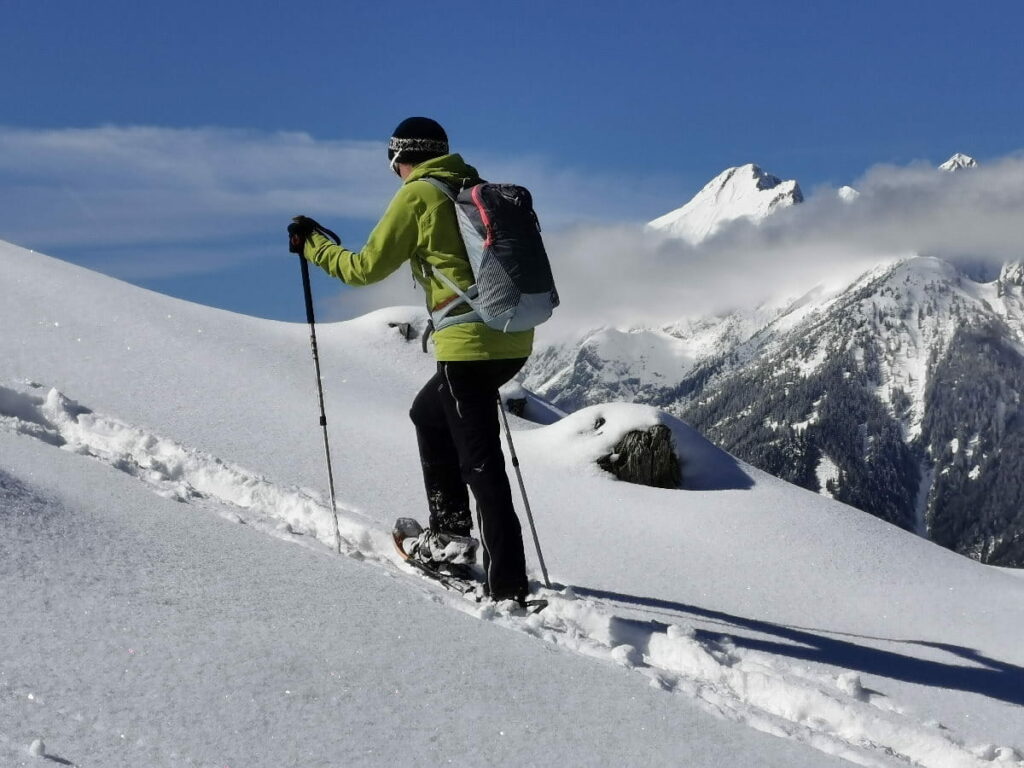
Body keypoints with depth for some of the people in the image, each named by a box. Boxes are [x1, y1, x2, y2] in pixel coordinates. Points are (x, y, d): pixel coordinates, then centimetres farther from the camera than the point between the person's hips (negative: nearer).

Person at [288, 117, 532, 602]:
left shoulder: (416, 196, -4)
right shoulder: (478, 189, 15)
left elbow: (367, 267, -1)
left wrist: (312, 244, 13)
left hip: (470, 343, -8)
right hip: (513, 337, 8)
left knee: (480, 462, -5)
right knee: (429, 412, 27)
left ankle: (509, 585, -7)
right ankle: (449, 530, 26)